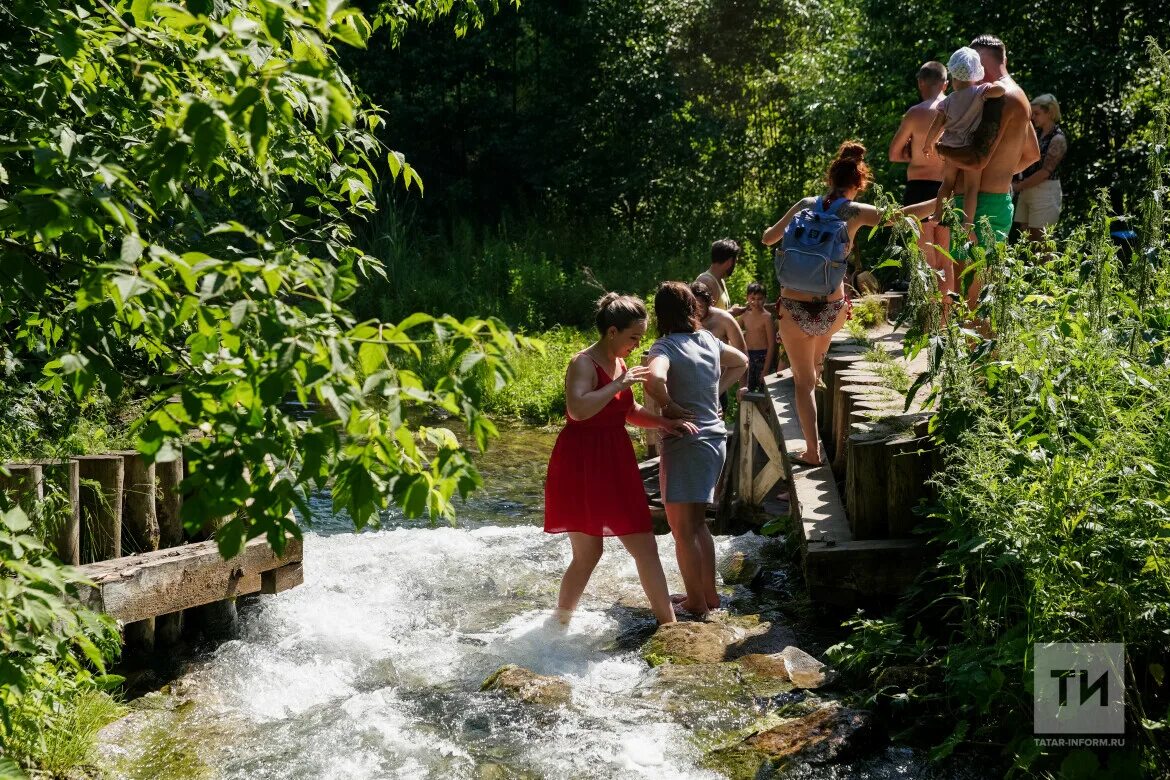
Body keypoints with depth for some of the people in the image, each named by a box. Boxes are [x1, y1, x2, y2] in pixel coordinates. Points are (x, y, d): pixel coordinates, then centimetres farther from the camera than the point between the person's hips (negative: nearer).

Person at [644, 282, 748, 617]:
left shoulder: (665, 347, -14)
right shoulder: (708, 340, 8)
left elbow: (654, 380, -35)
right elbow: (741, 362, 26)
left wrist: (671, 407, -18)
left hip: (686, 442, -8)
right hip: (715, 438, 8)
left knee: (682, 527, 2)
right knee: (696, 523, 20)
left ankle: (696, 603, 5)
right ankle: (709, 593, 25)